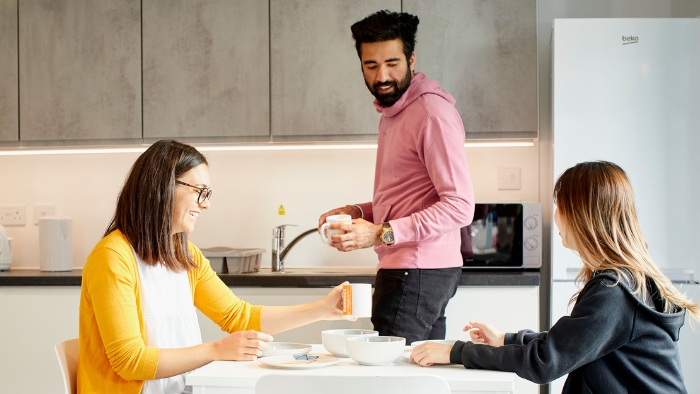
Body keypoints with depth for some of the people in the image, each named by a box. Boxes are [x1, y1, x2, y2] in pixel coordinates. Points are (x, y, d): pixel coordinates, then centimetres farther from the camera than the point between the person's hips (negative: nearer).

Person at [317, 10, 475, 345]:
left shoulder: (432, 113, -13)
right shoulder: (392, 113, 19)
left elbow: (460, 206, -19)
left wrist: (381, 233, -23)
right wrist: (358, 212, 9)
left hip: (418, 270, -10)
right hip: (407, 268, 10)